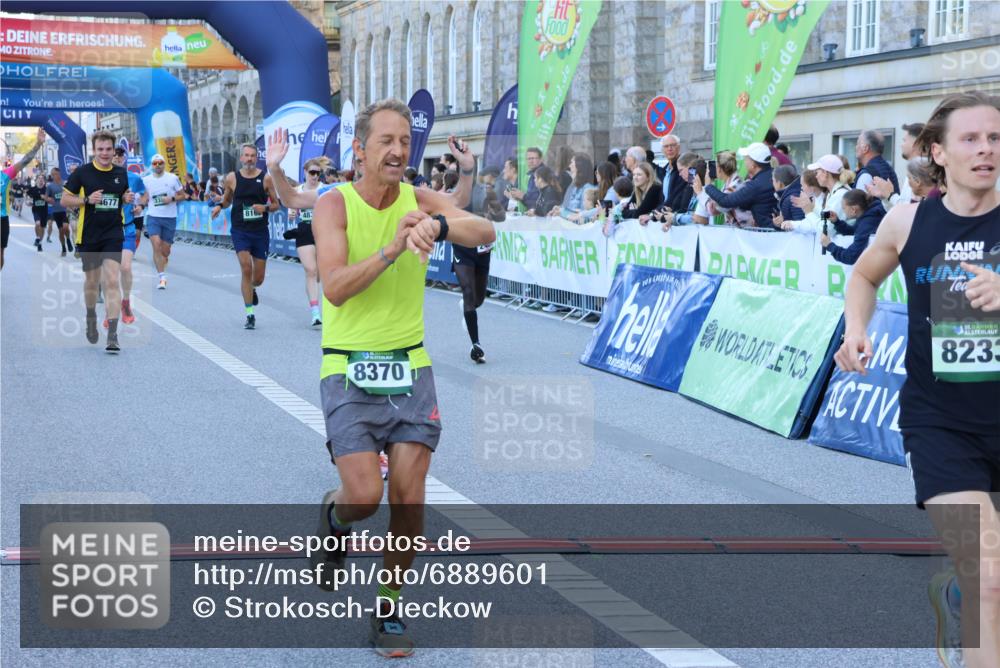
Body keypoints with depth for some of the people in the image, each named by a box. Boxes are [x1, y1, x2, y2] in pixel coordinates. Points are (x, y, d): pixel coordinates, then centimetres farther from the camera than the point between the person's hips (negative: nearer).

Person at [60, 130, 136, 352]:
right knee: (91, 281, 13)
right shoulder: (81, 172, -5)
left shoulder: (121, 173, 5)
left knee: (112, 281, -13)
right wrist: (87, 199, -18)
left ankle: (112, 334, -16)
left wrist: (127, 198, -2)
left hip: (113, 235, 1)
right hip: (88, 236, 0)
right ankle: (91, 318, 42)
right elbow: (65, 200, -2)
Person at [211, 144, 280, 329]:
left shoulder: (266, 178, -2)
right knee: (246, 268, -16)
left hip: (261, 232, 1)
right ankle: (250, 314, -9)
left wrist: (265, 207, -16)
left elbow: (276, 204, 5)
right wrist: (220, 206, -5)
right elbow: (227, 198, 17)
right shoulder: (232, 178, 0)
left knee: (258, 278, 7)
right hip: (240, 230, -1)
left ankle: (251, 289, 46)